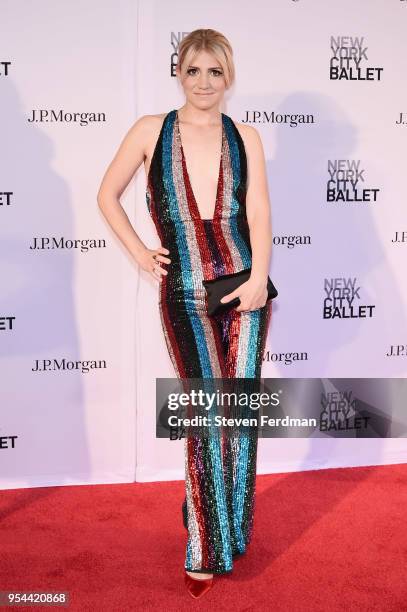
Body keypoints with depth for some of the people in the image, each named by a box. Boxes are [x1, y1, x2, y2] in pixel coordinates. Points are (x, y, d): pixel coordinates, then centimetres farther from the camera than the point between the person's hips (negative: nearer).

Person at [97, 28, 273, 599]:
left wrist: (258, 277, -15)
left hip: (245, 291, 2)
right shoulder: (152, 130, 3)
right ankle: (207, 550, 13)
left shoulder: (245, 137, 7)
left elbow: (258, 214, -1)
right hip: (184, 297, -2)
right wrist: (141, 254, 4)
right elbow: (107, 195, 12)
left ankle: (231, 528, 29)